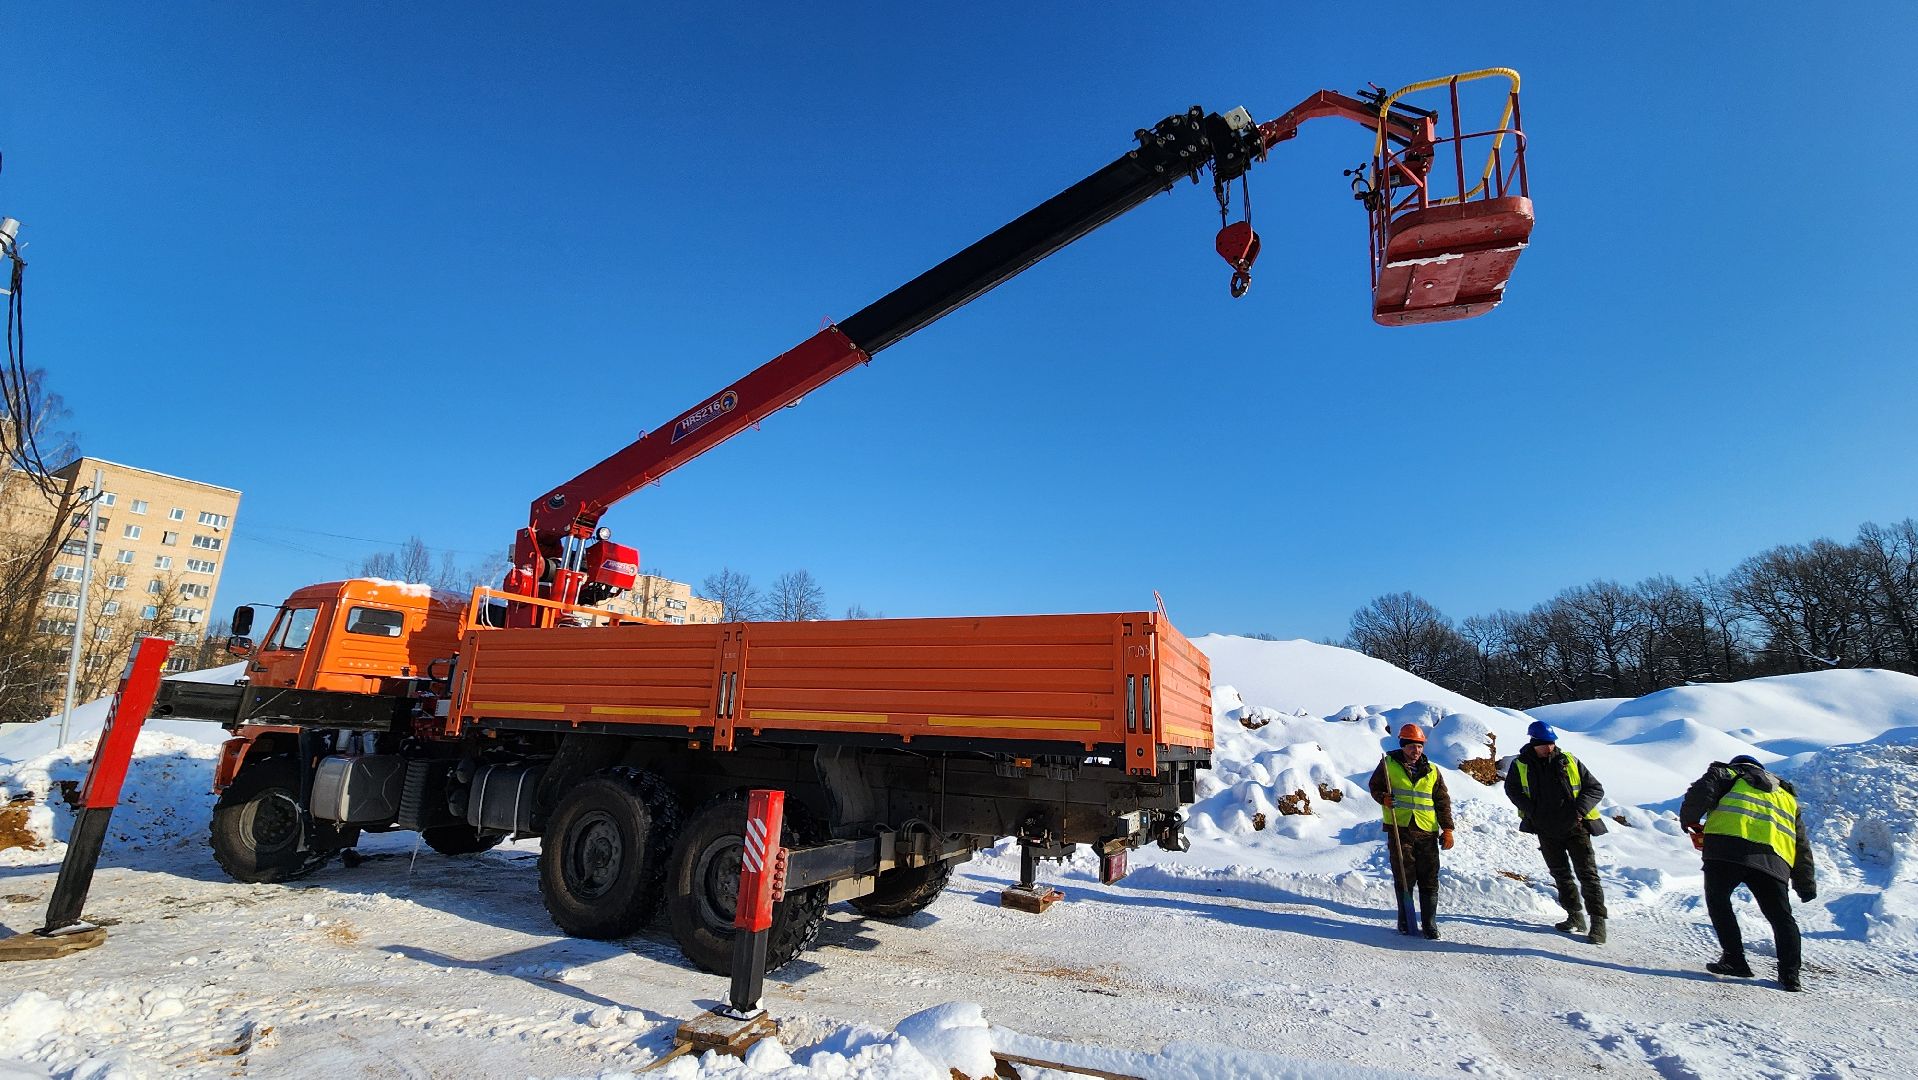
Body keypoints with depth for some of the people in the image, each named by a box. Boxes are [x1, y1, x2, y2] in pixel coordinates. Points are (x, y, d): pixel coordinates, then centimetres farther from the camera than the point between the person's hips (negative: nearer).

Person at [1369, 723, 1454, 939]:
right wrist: (1383, 798, -10)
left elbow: (1443, 801, 12)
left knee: (1429, 880, 1)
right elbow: (1374, 786, 11)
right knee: (1404, 878, 2)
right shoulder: (1388, 764, 4)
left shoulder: (1432, 771, 10)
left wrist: (1447, 829, 3)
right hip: (1399, 829, -2)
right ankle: (1406, 922, 14)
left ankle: (1429, 924, 12)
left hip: (1427, 831, 2)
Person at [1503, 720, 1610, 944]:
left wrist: (1579, 810, -14)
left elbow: (1596, 788, 1)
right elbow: (1512, 789, 5)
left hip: (1575, 827, -2)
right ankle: (1576, 918, 24)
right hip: (1547, 831, 2)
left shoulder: (1569, 762, -3)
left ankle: (1598, 922, 3)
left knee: (1588, 874, -4)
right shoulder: (1520, 765, -3)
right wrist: (1532, 811, -9)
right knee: (1561, 875, 12)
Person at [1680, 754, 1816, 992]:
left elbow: (1704, 788, -2)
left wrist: (1689, 819, 12)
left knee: (1718, 902, 9)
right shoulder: (1787, 795, 35)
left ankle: (1734, 961, 6)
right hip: (1773, 858, 5)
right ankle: (1790, 974, 16)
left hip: (1727, 845, -4)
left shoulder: (1732, 774, 22)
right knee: (1781, 917, 18)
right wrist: (1807, 887, 37)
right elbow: (1802, 845, 34)